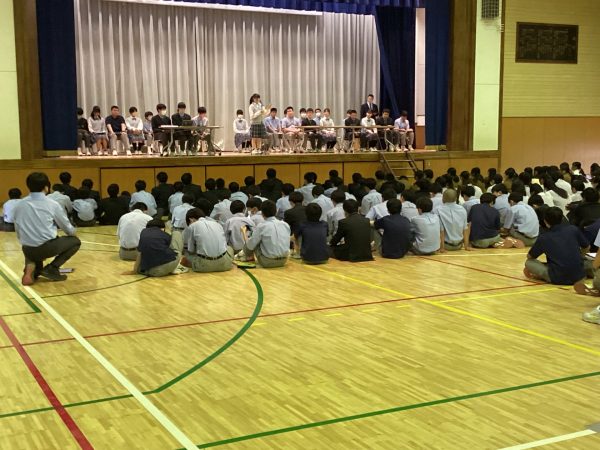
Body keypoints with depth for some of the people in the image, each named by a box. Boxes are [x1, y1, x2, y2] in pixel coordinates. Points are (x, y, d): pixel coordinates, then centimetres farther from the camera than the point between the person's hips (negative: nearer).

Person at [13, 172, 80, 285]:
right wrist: (73, 232, 33)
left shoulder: (18, 206, 6)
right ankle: (52, 268, 2)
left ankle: (32, 267, 5)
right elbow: (68, 229, 9)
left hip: (27, 250, 4)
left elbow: (18, 233, 12)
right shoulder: (52, 204, -2)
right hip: (47, 247, -4)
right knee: (75, 241, 20)